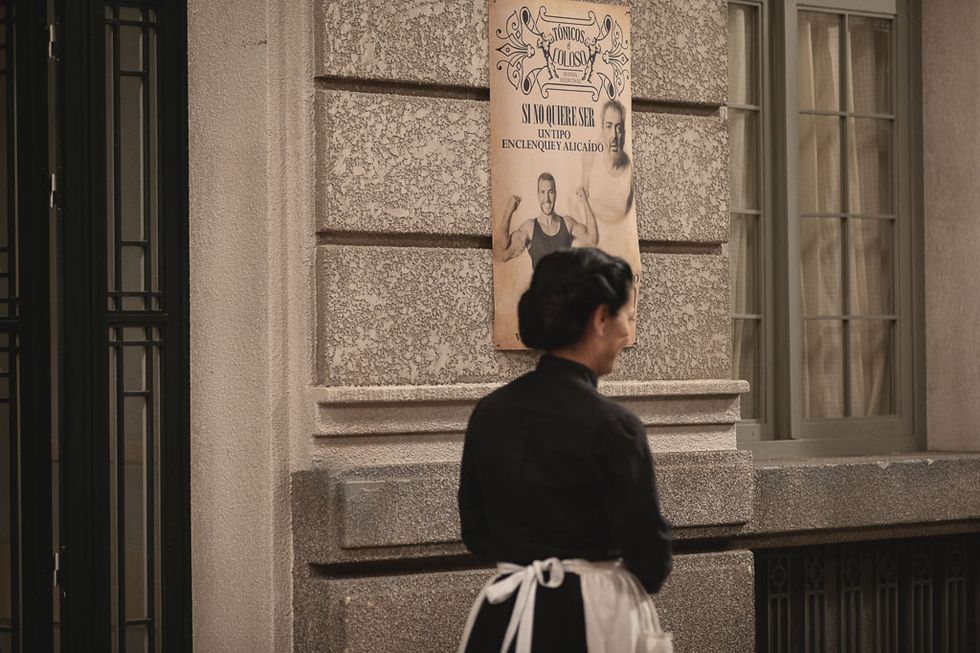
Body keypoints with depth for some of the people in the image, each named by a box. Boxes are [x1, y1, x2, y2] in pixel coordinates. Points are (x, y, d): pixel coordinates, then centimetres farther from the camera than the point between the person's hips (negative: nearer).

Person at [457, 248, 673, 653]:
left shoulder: (489, 412, 1)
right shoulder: (612, 426, -16)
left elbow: (475, 531, 9)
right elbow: (648, 551, -11)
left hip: (503, 619, 5)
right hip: (590, 620, -5)